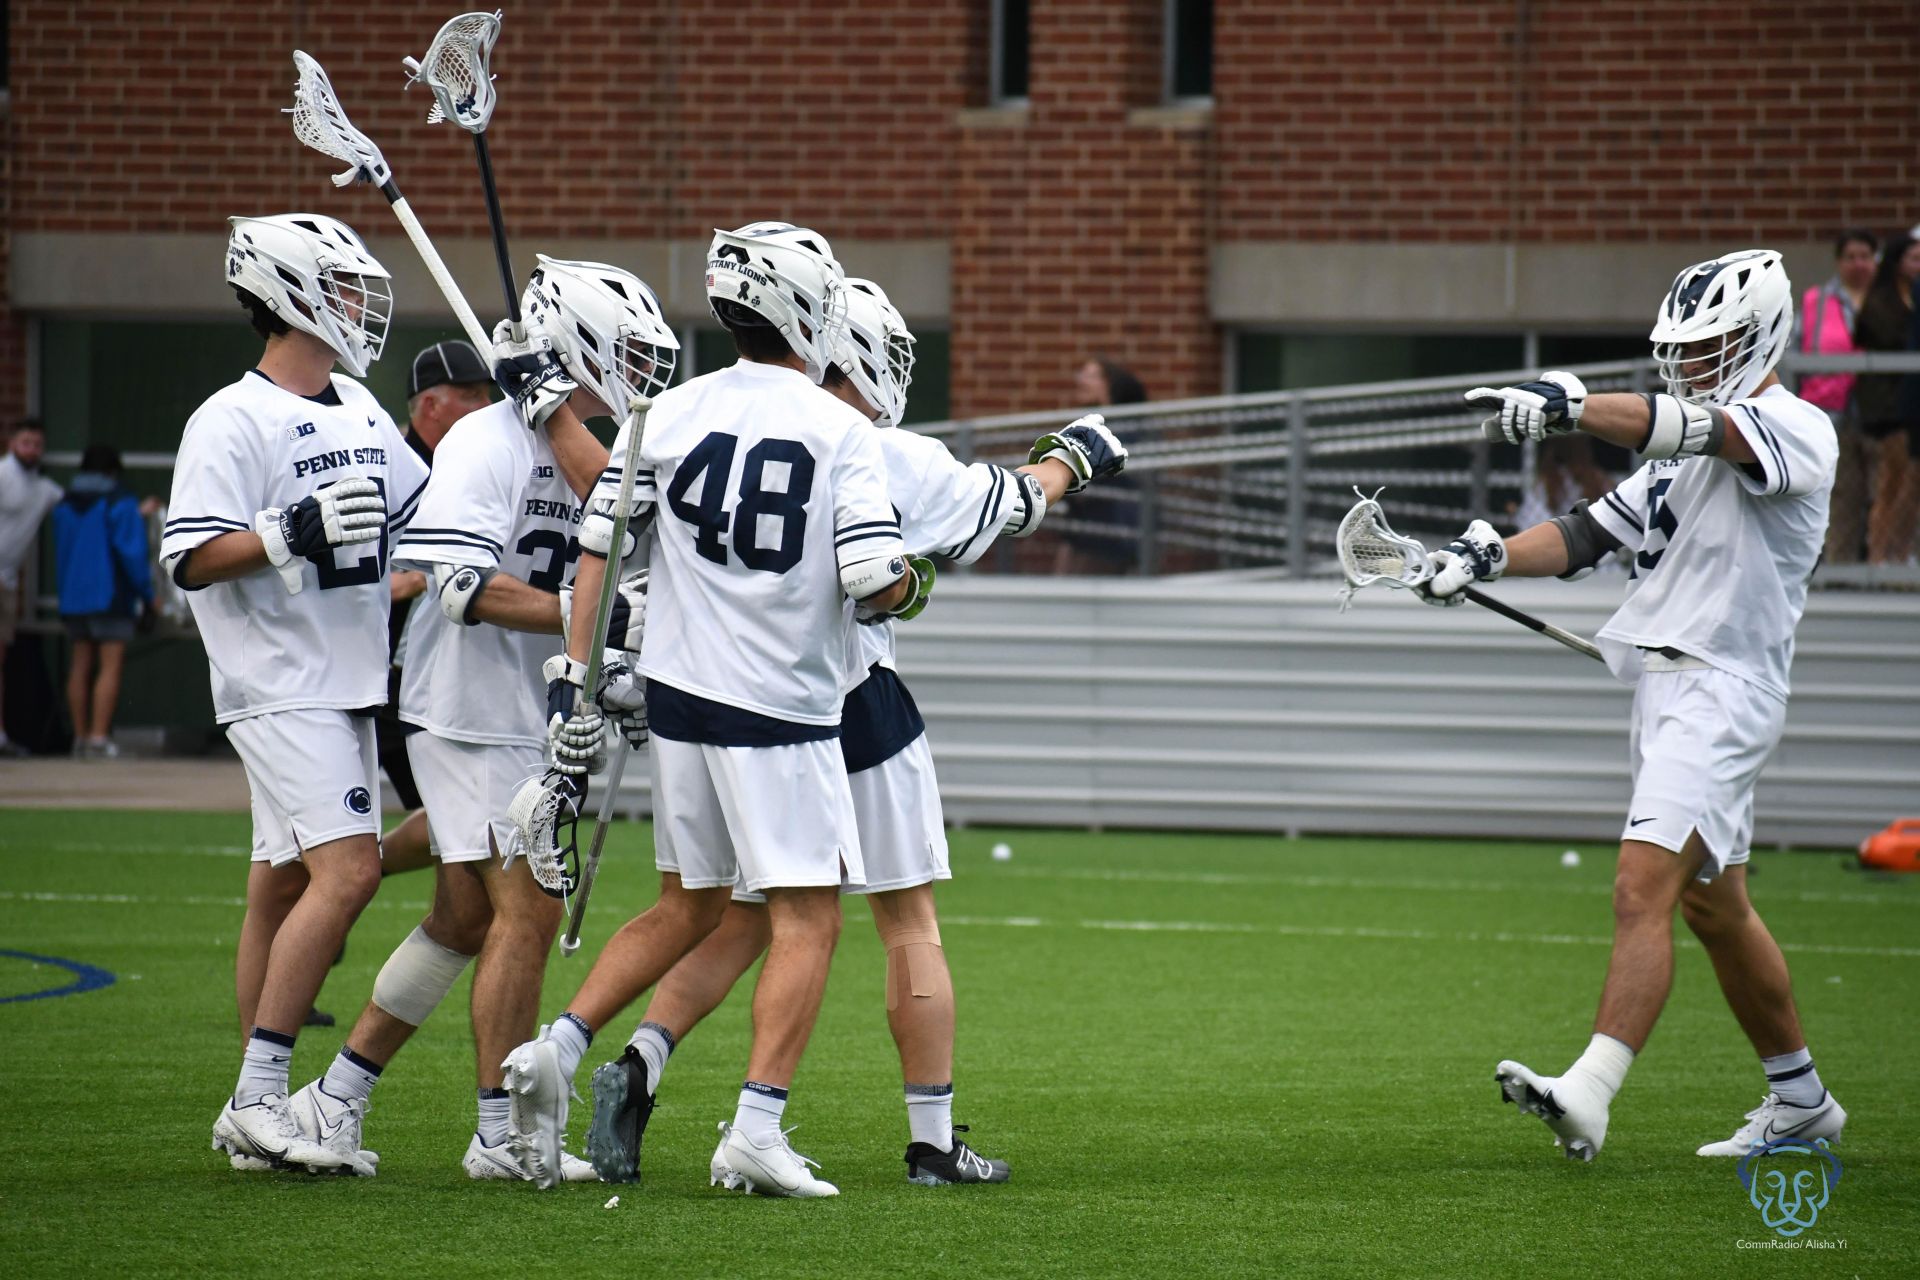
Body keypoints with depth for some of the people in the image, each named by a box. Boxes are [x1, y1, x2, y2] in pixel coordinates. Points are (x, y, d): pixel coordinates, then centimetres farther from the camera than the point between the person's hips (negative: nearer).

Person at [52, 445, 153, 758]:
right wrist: (147, 593, -5)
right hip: (111, 597, -7)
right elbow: (132, 552, -14)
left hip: (73, 599, 7)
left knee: (81, 666, 9)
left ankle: (80, 737, 9)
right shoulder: (121, 504, -9)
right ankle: (98, 738, -17)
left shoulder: (64, 507, 12)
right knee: (110, 667, -8)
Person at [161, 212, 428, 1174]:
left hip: (345, 687, 8)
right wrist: (294, 534, -27)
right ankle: (257, 1100, -16)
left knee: (284, 887, 9)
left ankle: (257, 1115, 12)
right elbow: (192, 559, -16)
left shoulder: (359, 410, 14)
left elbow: (426, 512, 24)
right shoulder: (233, 422, -12)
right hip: (279, 688, -8)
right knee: (347, 869, -18)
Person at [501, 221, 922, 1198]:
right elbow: (876, 582, -14)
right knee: (806, 918, 2)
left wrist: (576, 678, 8)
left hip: (678, 694, 5)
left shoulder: (671, 415, 2)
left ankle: (559, 1050, 5)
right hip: (781, 711, -5)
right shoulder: (839, 432, -9)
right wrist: (912, 586, 10)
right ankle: (757, 1128, -8)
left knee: (687, 908, 20)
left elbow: (599, 546, 2)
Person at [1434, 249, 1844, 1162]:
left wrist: (1569, 405, -40)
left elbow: (1696, 430, -28)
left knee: (1642, 889, -22)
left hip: (1719, 688, -10)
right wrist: (1489, 558, -1)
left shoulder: (1795, 428, -9)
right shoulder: (1685, 454, 20)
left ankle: (1589, 1096, -32)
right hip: (1663, 686, 10)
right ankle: (1799, 1099, 30)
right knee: (1714, 907, 18)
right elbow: (1593, 532, 16)